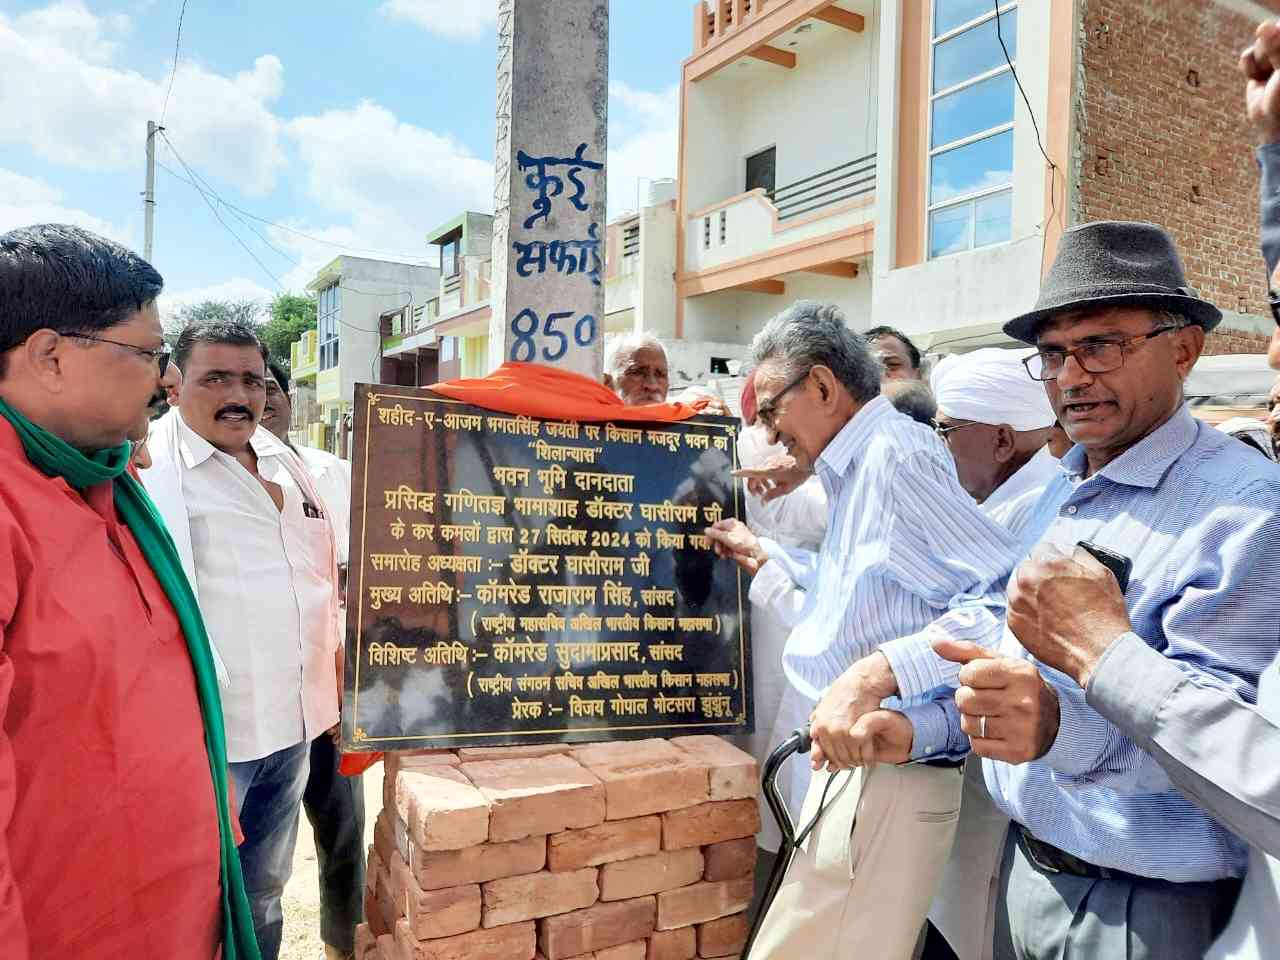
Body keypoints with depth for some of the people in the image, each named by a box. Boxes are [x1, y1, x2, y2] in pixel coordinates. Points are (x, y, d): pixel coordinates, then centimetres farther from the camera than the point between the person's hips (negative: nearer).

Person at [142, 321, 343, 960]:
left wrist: (334, 689, 18)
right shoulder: (152, 470, -11)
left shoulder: (284, 463, 10)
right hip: (209, 732, -6)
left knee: (265, 890, 21)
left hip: (293, 724, 6)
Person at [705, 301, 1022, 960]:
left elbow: (1012, 596, -26)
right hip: (856, 765, 10)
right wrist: (767, 556, 29)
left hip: (888, 781, -10)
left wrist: (877, 670, -32)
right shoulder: (860, 464, 14)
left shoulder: (894, 454, -17)